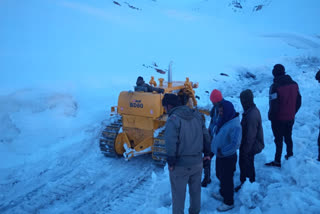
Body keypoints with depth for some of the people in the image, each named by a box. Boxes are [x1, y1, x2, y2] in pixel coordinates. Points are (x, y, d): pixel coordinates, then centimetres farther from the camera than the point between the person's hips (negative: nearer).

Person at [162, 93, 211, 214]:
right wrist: (207, 153, 17)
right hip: (197, 162, 7)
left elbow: (170, 143, -25)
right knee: (195, 191, 24)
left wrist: (171, 162, -14)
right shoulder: (196, 115, 3)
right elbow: (206, 135, 8)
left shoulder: (173, 119, -19)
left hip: (180, 166, -6)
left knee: (178, 195, 10)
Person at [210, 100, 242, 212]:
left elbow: (235, 144, -32)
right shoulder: (223, 120, 0)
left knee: (227, 179, 7)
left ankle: (228, 202, 26)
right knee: (220, 175, 26)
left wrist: (222, 152, -24)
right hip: (220, 155, 9)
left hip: (228, 157, -9)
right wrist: (217, 150, 7)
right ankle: (223, 193, 49)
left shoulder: (235, 125, -27)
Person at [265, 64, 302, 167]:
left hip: (278, 119, -6)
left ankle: (277, 161, 14)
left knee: (279, 140, 5)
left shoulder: (275, 86, -22)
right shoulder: (294, 84, -1)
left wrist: (271, 117, -6)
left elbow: (273, 105, -21)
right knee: (288, 137, 22)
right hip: (290, 118, 6)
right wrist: (292, 113, 17)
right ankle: (290, 155, 36)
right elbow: (298, 102, 7)